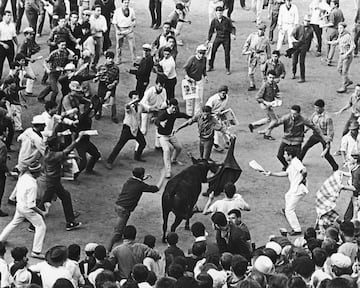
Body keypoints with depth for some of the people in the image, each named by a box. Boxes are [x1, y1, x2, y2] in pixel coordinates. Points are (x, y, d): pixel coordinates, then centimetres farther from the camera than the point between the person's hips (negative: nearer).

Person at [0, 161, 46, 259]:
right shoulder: (32, 185, -30)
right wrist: (41, 213, -20)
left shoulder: (23, 176, -7)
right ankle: (36, 251, 2)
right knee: (41, 226, 2)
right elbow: (31, 205, -27)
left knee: (14, 222, 30)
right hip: (27, 209, -8)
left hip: (19, 205, 8)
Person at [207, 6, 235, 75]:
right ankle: (210, 66, 9)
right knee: (212, 51, -6)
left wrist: (233, 34, -19)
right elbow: (211, 30, 5)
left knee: (227, 54, 0)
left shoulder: (227, 20, -14)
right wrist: (208, 39, 4)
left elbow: (232, 28, -1)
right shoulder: (214, 21, -7)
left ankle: (227, 69, 13)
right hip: (218, 37, 2)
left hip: (226, 39, -2)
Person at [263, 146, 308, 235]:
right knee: (287, 196, 39)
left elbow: (304, 171, -38)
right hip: (294, 189, 11)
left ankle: (297, 229, -5)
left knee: (289, 210, -9)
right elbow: (286, 173, 21)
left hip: (298, 190, -11)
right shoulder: (291, 163, 10)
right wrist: (271, 174, 19)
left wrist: (303, 179, -21)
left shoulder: (295, 162, -23)